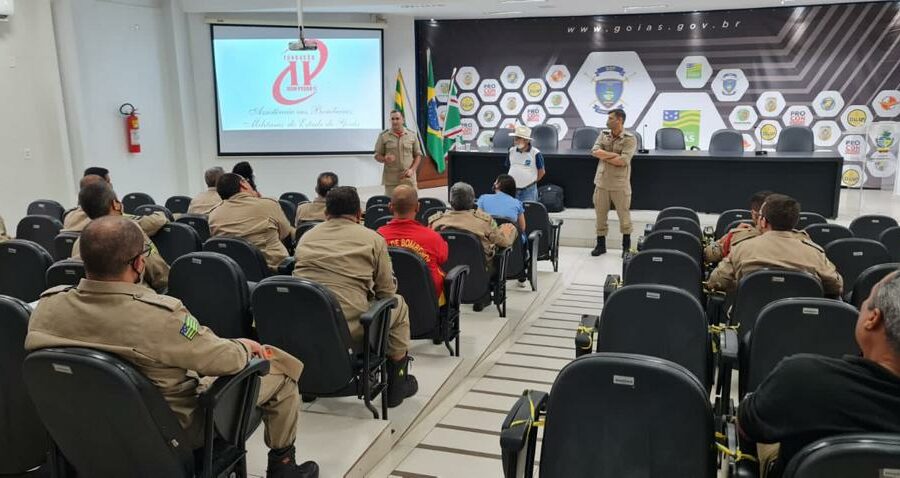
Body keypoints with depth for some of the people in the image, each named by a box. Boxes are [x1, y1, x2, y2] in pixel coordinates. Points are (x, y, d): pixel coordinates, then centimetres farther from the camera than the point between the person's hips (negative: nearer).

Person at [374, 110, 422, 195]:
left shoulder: (412, 135, 7)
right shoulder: (383, 135, 3)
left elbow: (418, 155, 10)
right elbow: (377, 155, 6)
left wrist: (412, 169, -5)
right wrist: (385, 159, -16)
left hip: (409, 179, 1)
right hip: (391, 180, -1)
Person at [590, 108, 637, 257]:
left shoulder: (629, 139, -8)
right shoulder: (603, 134, 7)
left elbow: (623, 161, -20)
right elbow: (595, 151, -7)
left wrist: (603, 156, -10)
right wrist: (614, 155, -16)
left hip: (620, 184, -4)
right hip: (601, 182, 4)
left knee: (624, 214, 6)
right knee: (600, 214, 9)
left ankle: (626, 246, 20)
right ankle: (600, 244, 22)